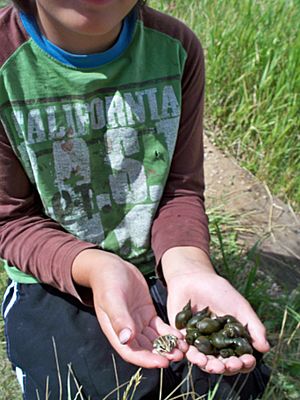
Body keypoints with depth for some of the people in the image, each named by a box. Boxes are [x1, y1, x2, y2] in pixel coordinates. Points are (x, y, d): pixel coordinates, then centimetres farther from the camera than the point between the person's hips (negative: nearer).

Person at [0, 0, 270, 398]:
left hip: (163, 268, 3)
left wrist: (188, 269, -28)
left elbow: (181, 190, -6)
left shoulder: (177, 48, -9)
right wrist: (96, 269, -31)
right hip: (54, 282, -2)